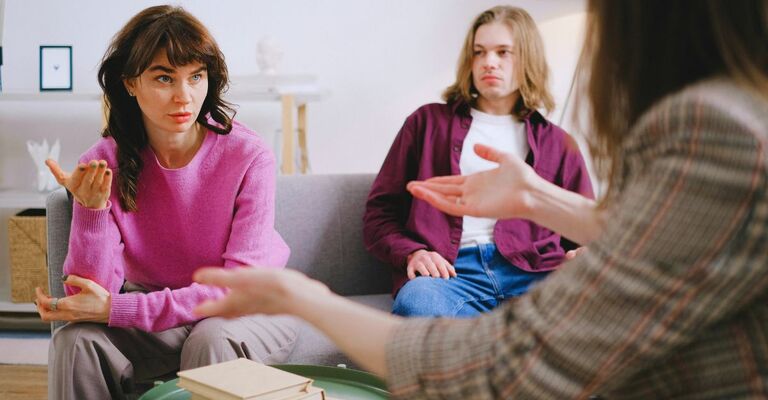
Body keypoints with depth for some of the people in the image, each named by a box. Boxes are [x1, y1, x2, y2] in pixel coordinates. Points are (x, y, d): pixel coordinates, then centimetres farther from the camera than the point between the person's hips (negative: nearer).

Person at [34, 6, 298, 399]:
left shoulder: (249, 157, -19)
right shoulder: (103, 165, -10)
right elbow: (86, 298, -14)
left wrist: (117, 309, -28)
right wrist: (91, 209, -32)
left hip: (247, 313, -2)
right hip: (151, 316, 2)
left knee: (212, 339, -34)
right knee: (75, 340, -25)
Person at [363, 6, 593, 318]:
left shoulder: (557, 143, 26)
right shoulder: (429, 122, 22)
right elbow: (379, 213, 17)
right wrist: (412, 254, -5)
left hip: (530, 272, 0)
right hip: (450, 270, 0)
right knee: (416, 301, -39)